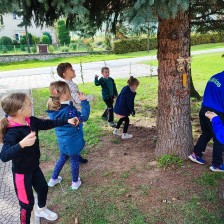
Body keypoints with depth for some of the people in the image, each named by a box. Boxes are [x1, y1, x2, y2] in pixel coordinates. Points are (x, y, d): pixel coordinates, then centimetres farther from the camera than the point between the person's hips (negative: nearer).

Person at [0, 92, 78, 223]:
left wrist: (67, 121, 5)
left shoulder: (31, 121, -10)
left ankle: (41, 210, 59)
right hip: (21, 172, -9)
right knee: (27, 202, 6)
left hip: (34, 167, 9)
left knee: (43, 188, 28)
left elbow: (47, 124, 8)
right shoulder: (12, 132, -33)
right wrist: (22, 144, -62)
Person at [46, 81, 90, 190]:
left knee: (63, 157, 28)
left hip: (62, 140, 7)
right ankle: (75, 182, 33)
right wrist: (84, 101, -28)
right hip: (72, 140, -7)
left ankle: (53, 179, 41)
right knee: (74, 160, 14)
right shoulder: (68, 110, -31)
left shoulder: (53, 109, -7)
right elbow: (84, 117, -30)